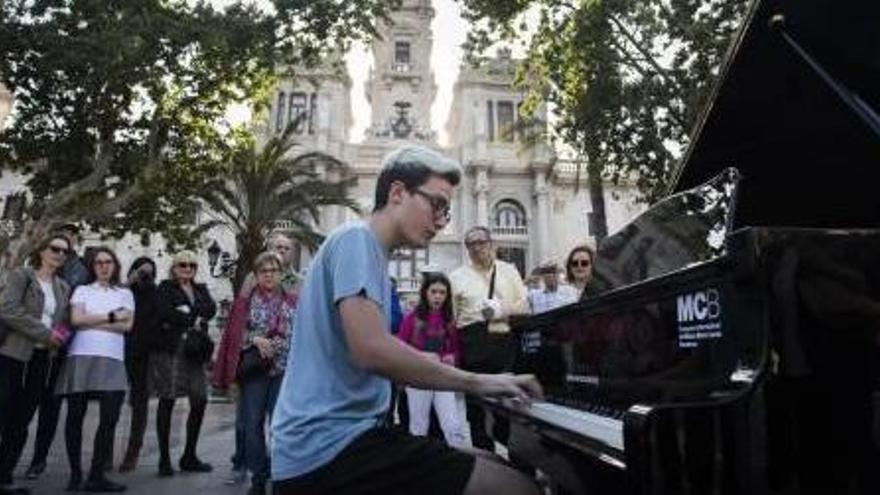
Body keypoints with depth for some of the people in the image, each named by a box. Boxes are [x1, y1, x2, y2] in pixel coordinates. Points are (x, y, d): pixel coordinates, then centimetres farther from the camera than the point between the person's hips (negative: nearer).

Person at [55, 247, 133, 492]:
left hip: (112, 360, 1)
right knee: (75, 416, 1)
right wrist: (111, 317, -2)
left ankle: (97, 476, -2)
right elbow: (76, 319, -2)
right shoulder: (82, 290, 14)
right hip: (82, 356, 0)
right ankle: (75, 474, 11)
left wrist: (92, 322, -2)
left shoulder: (125, 293, 17)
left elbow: (127, 325, 4)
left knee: (110, 417, -8)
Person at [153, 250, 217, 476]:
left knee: (200, 401, 2)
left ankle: (189, 456, 16)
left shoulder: (201, 289, 18)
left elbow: (211, 309, -1)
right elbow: (164, 313, -13)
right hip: (169, 349, -4)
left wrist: (187, 311, -13)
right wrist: (193, 320, -8)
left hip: (193, 351, 5)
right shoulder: (165, 287, 5)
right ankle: (164, 459, 9)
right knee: (167, 401, 0)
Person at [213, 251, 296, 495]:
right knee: (253, 424, 4)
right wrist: (255, 339, -14)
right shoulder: (245, 302, 7)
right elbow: (235, 333, 1)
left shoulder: (293, 302, 7)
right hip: (254, 370, 1)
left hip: (284, 370, -1)